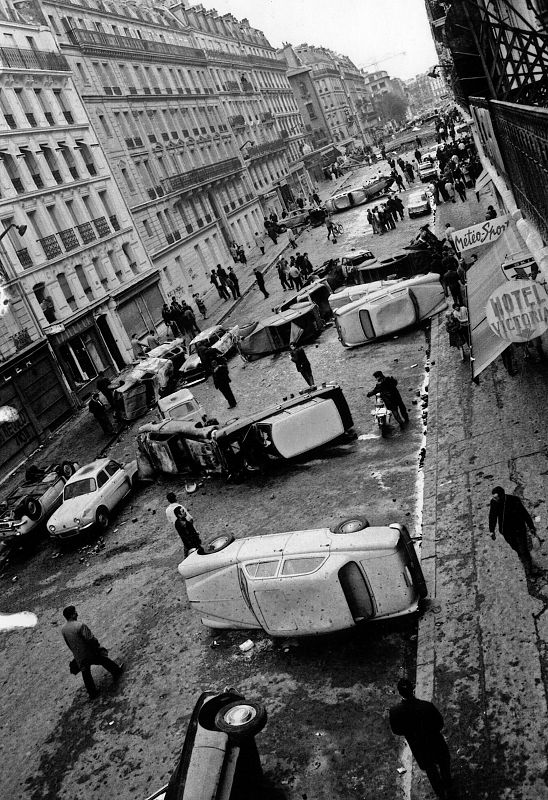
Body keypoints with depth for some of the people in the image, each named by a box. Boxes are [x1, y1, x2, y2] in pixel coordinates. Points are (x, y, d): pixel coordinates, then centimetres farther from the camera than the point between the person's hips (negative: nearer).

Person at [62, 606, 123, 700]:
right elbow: (91, 639, -24)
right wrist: (98, 647, -6)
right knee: (104, 660, 20)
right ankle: (116, 672, 40)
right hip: (89, 653, -5)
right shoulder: (80, 626, -28)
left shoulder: (63, 629, -5)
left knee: (86, 674, 18)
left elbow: (68, 644, 8)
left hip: (78, 657, 5)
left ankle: (92, 693, 29)